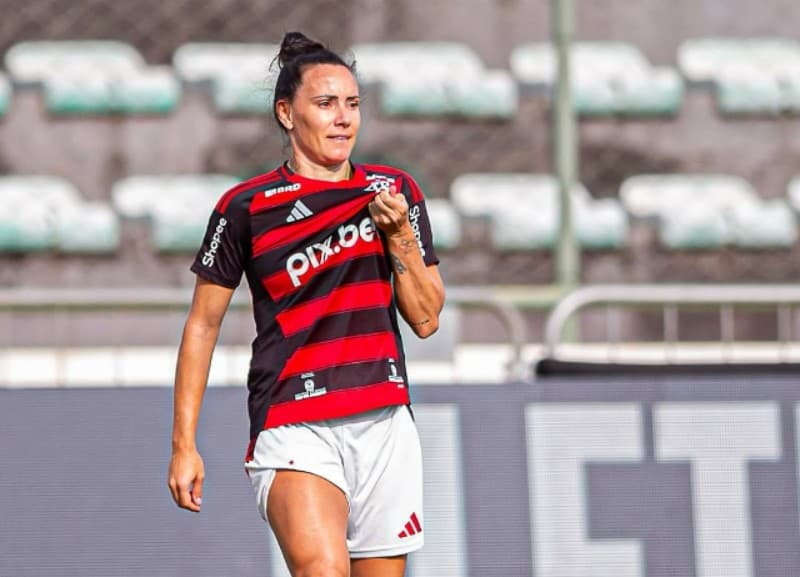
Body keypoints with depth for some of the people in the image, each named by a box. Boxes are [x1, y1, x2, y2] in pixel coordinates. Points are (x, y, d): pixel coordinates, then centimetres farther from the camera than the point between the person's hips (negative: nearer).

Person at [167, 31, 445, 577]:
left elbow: (426, 318, 10)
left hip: (385, 423, 4)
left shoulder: (395, 191, 10)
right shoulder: (247, 207, 0)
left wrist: (400, 235, -6)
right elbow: (203, 324, 7)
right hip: (293, 425, -4)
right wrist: (185, 444, 4)